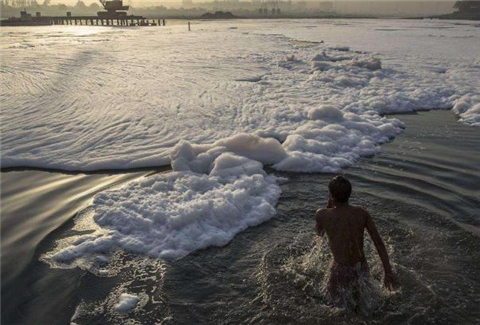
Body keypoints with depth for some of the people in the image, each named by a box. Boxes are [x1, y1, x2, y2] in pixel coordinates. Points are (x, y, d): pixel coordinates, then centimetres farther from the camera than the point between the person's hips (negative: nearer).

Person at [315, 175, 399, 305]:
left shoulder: (322, 215, -15)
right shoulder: (362, 213, -8)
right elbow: (379, 243, -8)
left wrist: (329, 205, 9)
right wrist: (388, 272, -4)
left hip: (342, 270, -5)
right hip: (362, 267, 5)